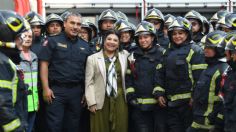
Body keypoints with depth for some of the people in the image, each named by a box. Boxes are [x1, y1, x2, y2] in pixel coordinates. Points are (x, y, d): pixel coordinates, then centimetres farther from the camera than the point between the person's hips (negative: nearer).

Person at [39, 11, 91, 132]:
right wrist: (46, 88, -11)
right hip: (56, 90, -4)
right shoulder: (53, 41, -1)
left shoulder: (84, 45, 11)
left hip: (77, 90, 4)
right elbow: (44, 64, -5)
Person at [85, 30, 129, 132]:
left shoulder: (125, 56, 10)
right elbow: (89, 82, 0)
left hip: (120, 99, 2)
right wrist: (91, 102, -6)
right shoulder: (92, 58, 4)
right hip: (101, 101, -2)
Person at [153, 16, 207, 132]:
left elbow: (199, 76, -12)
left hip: (188, 100, -6)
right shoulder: (168, 52, 15)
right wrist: (159, 93, 6)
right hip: (171, 102, 6)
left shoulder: (195, 51, -5)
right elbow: (161, 74, 15)